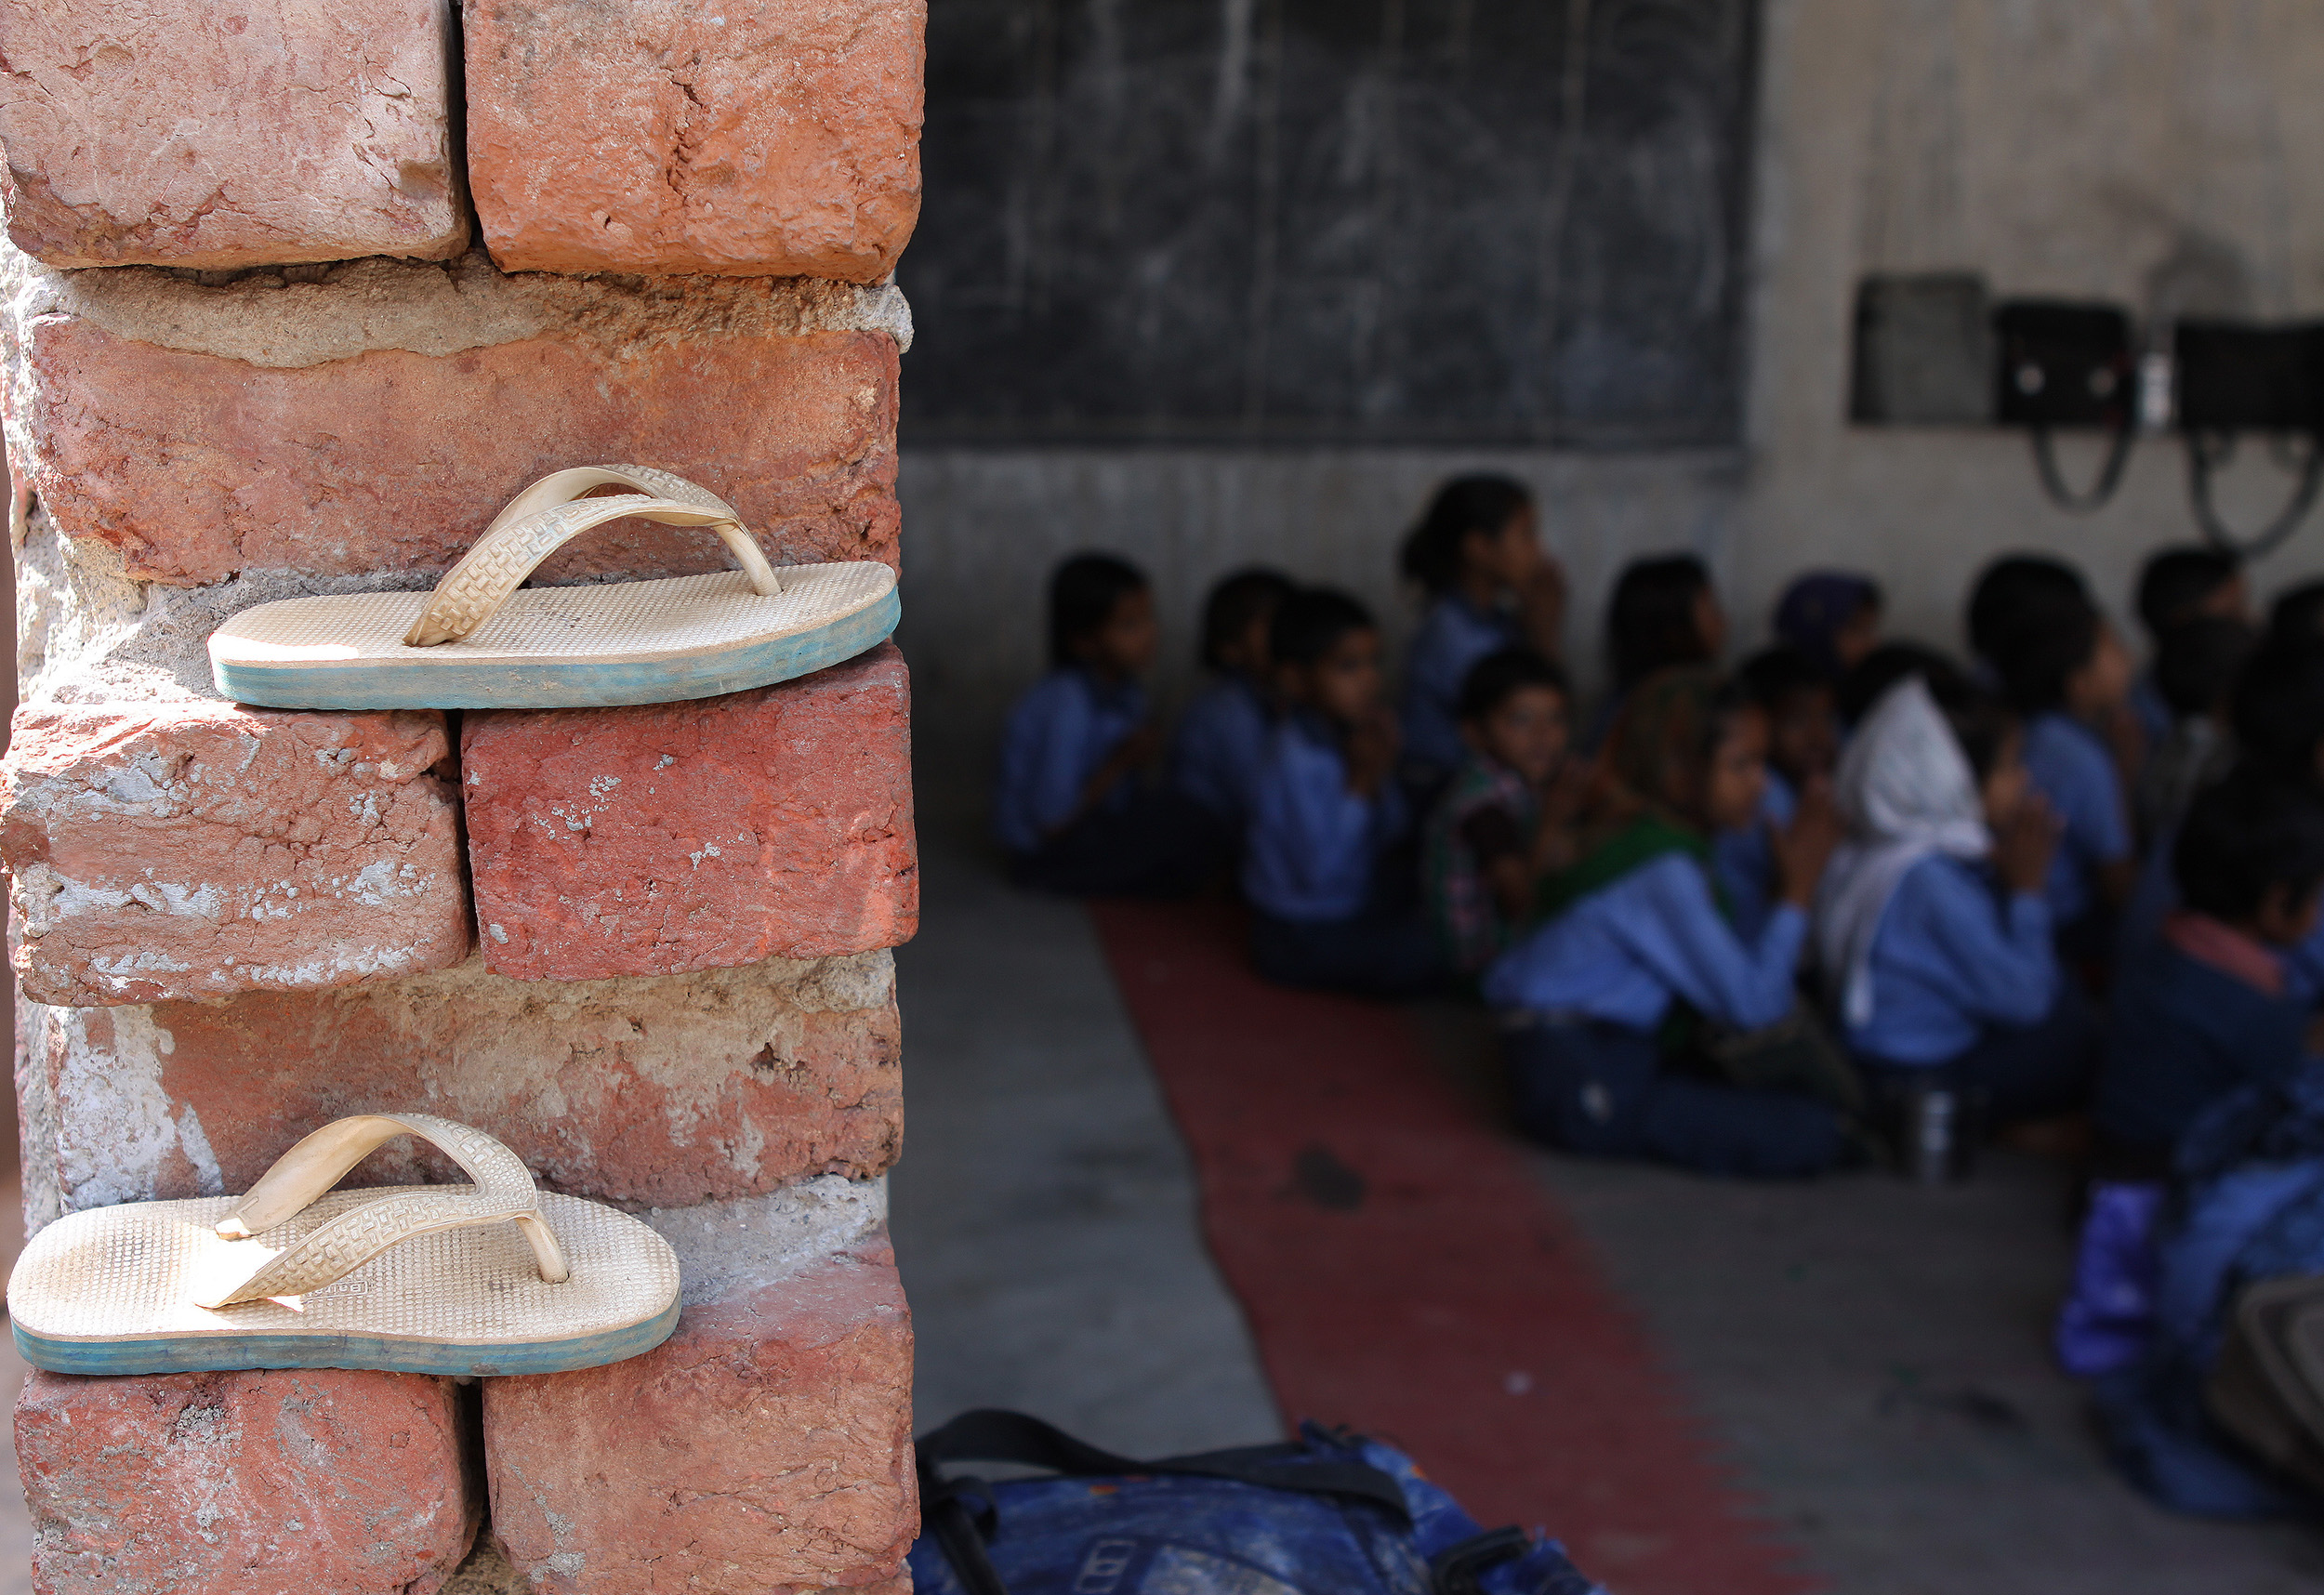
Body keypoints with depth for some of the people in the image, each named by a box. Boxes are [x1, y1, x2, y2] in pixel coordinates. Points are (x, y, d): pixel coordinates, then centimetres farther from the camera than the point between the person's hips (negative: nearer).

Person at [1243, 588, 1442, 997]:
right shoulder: (1296, 762, -26)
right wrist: (1362, 783, -23)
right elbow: (1319, 875, -27)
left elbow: (1388, 837, 7)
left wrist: (1382, 778, -13)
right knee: (1435, 955, -19)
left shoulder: (1352, 735, -1)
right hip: (1306, 938, -9)